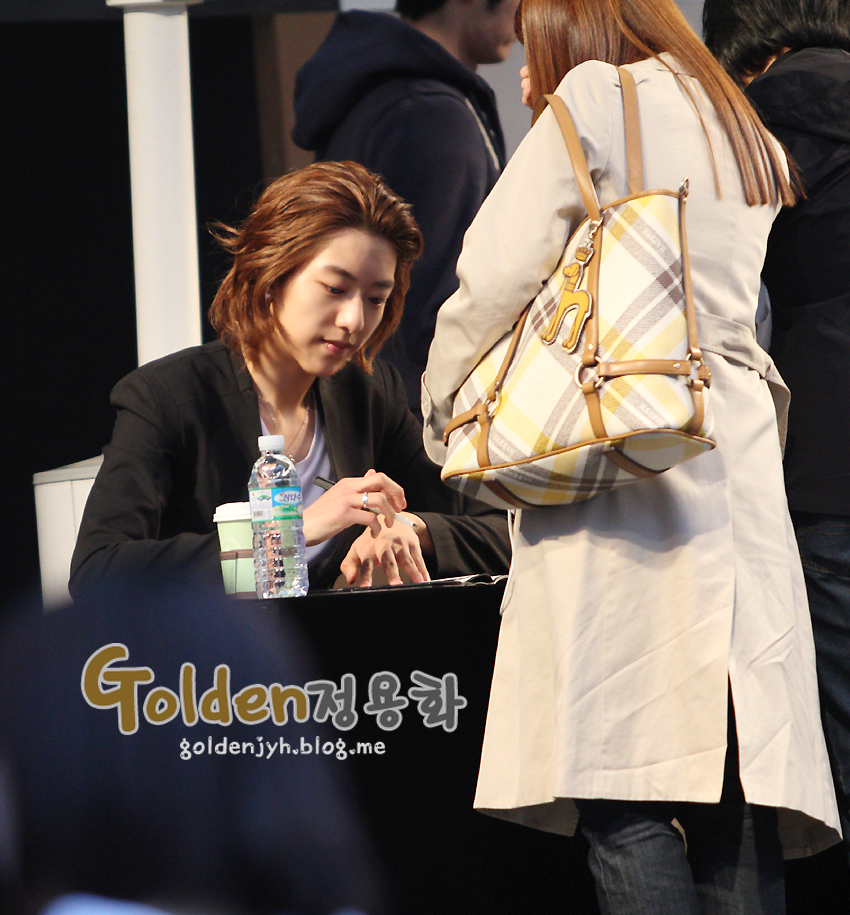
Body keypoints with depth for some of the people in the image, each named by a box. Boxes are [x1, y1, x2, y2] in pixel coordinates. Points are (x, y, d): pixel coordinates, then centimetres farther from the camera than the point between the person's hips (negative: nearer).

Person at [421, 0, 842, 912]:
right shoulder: (751, 141, 24)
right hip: (739, 477, 7)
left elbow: (501, 274, -3)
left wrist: (442, 413, 11)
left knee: (619, 789, -10)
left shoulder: (597, 99, 2)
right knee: (732, 801, 1)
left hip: (623, 467, -7)